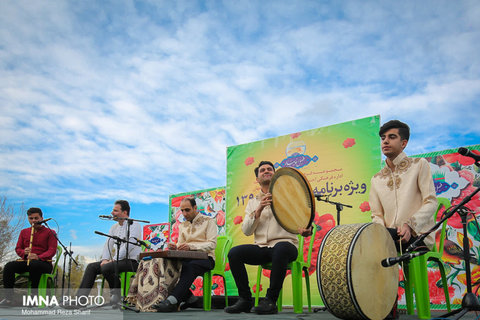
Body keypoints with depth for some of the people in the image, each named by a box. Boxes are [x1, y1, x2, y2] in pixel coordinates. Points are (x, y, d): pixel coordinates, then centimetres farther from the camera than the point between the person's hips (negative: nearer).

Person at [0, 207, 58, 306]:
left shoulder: (49, 232, 4)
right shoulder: (24, 232, 19)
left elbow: (52, 250, -5)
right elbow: (18, 248, 18)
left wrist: (38, 257, -25)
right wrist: (24, 252, -9)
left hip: (43, 263, -4)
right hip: (26, 261, 5)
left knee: (34, 265, -39)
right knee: (9, 266, -25)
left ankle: (34, 296, -28)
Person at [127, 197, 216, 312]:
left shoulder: (208, 221, 2)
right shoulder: (183, 225, 21)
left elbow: (212, 244, -10)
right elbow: (181, 244, 17)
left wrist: (190, 246, -24)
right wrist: (175, 247, -9)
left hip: (205, 258, -5)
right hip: (187, 258, 6)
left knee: (191, 266, -39)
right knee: (167, 263, -22)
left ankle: (172, 301, -47)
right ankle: (188, 297, -15)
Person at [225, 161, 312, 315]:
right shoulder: (253, 203, 17)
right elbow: (246, 231, 5)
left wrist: (306, 229, -26)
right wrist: (258, 211, -11)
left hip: (285, 243, -3)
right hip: (261, 248, 3)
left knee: (280, 249, -38)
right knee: (234, 253, -22)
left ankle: (271, 300, -25)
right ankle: (245, 299, -9)